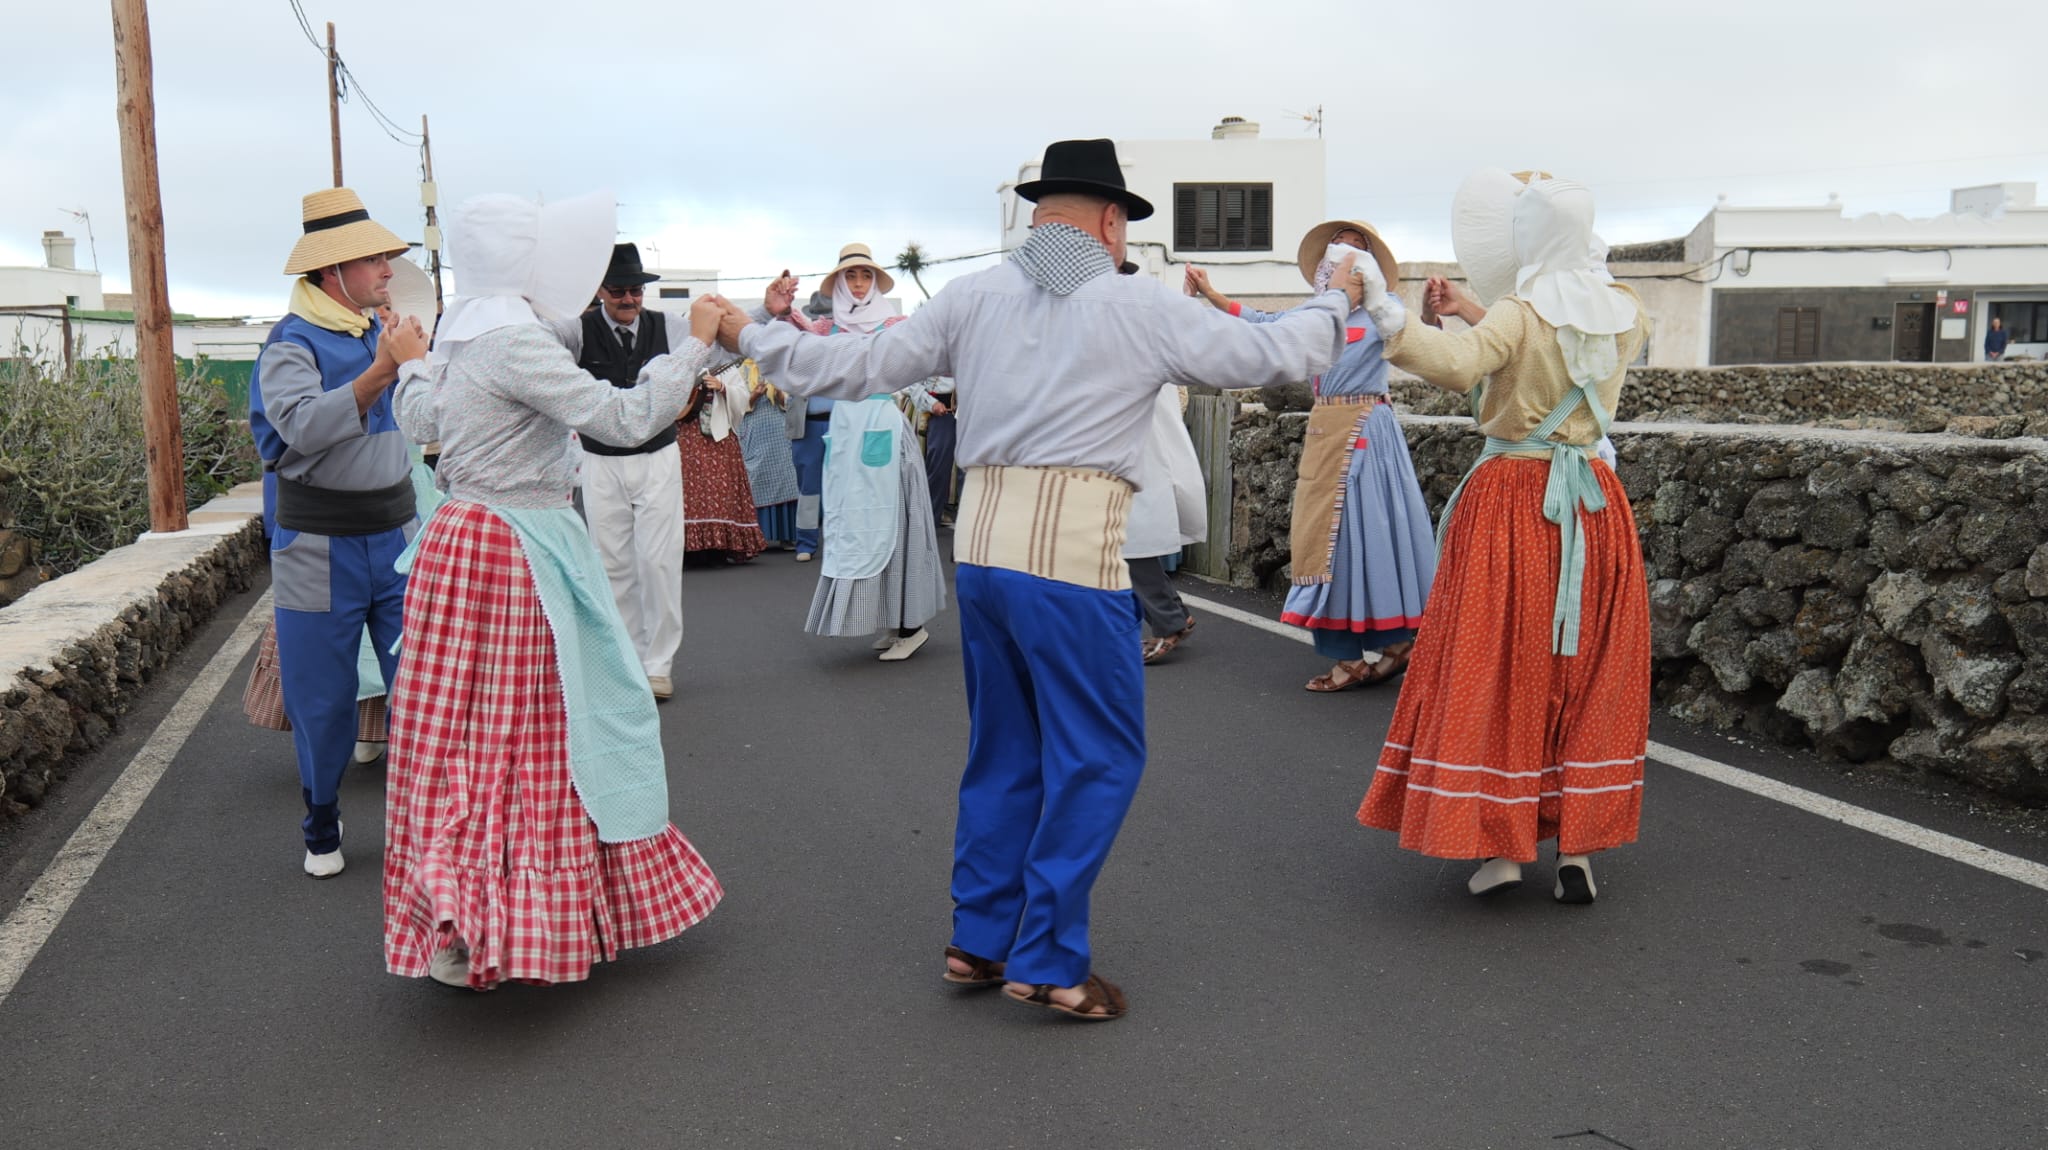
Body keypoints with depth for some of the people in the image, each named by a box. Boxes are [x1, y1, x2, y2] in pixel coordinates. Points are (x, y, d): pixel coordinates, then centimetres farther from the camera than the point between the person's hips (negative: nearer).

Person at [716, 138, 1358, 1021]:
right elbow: (1267, 357, 5)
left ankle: (981, 938, 25)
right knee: (1098, 756, 5)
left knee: (1006, 747, 18)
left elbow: (864, 365, 10)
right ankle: (1047, 960, 8)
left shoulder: (974, 296, 9)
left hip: (981, 546, 6)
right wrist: (1336, 304, 25)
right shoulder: (1138, 303, 0)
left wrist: (754, 339, 25)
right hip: (1071, 554, -6)